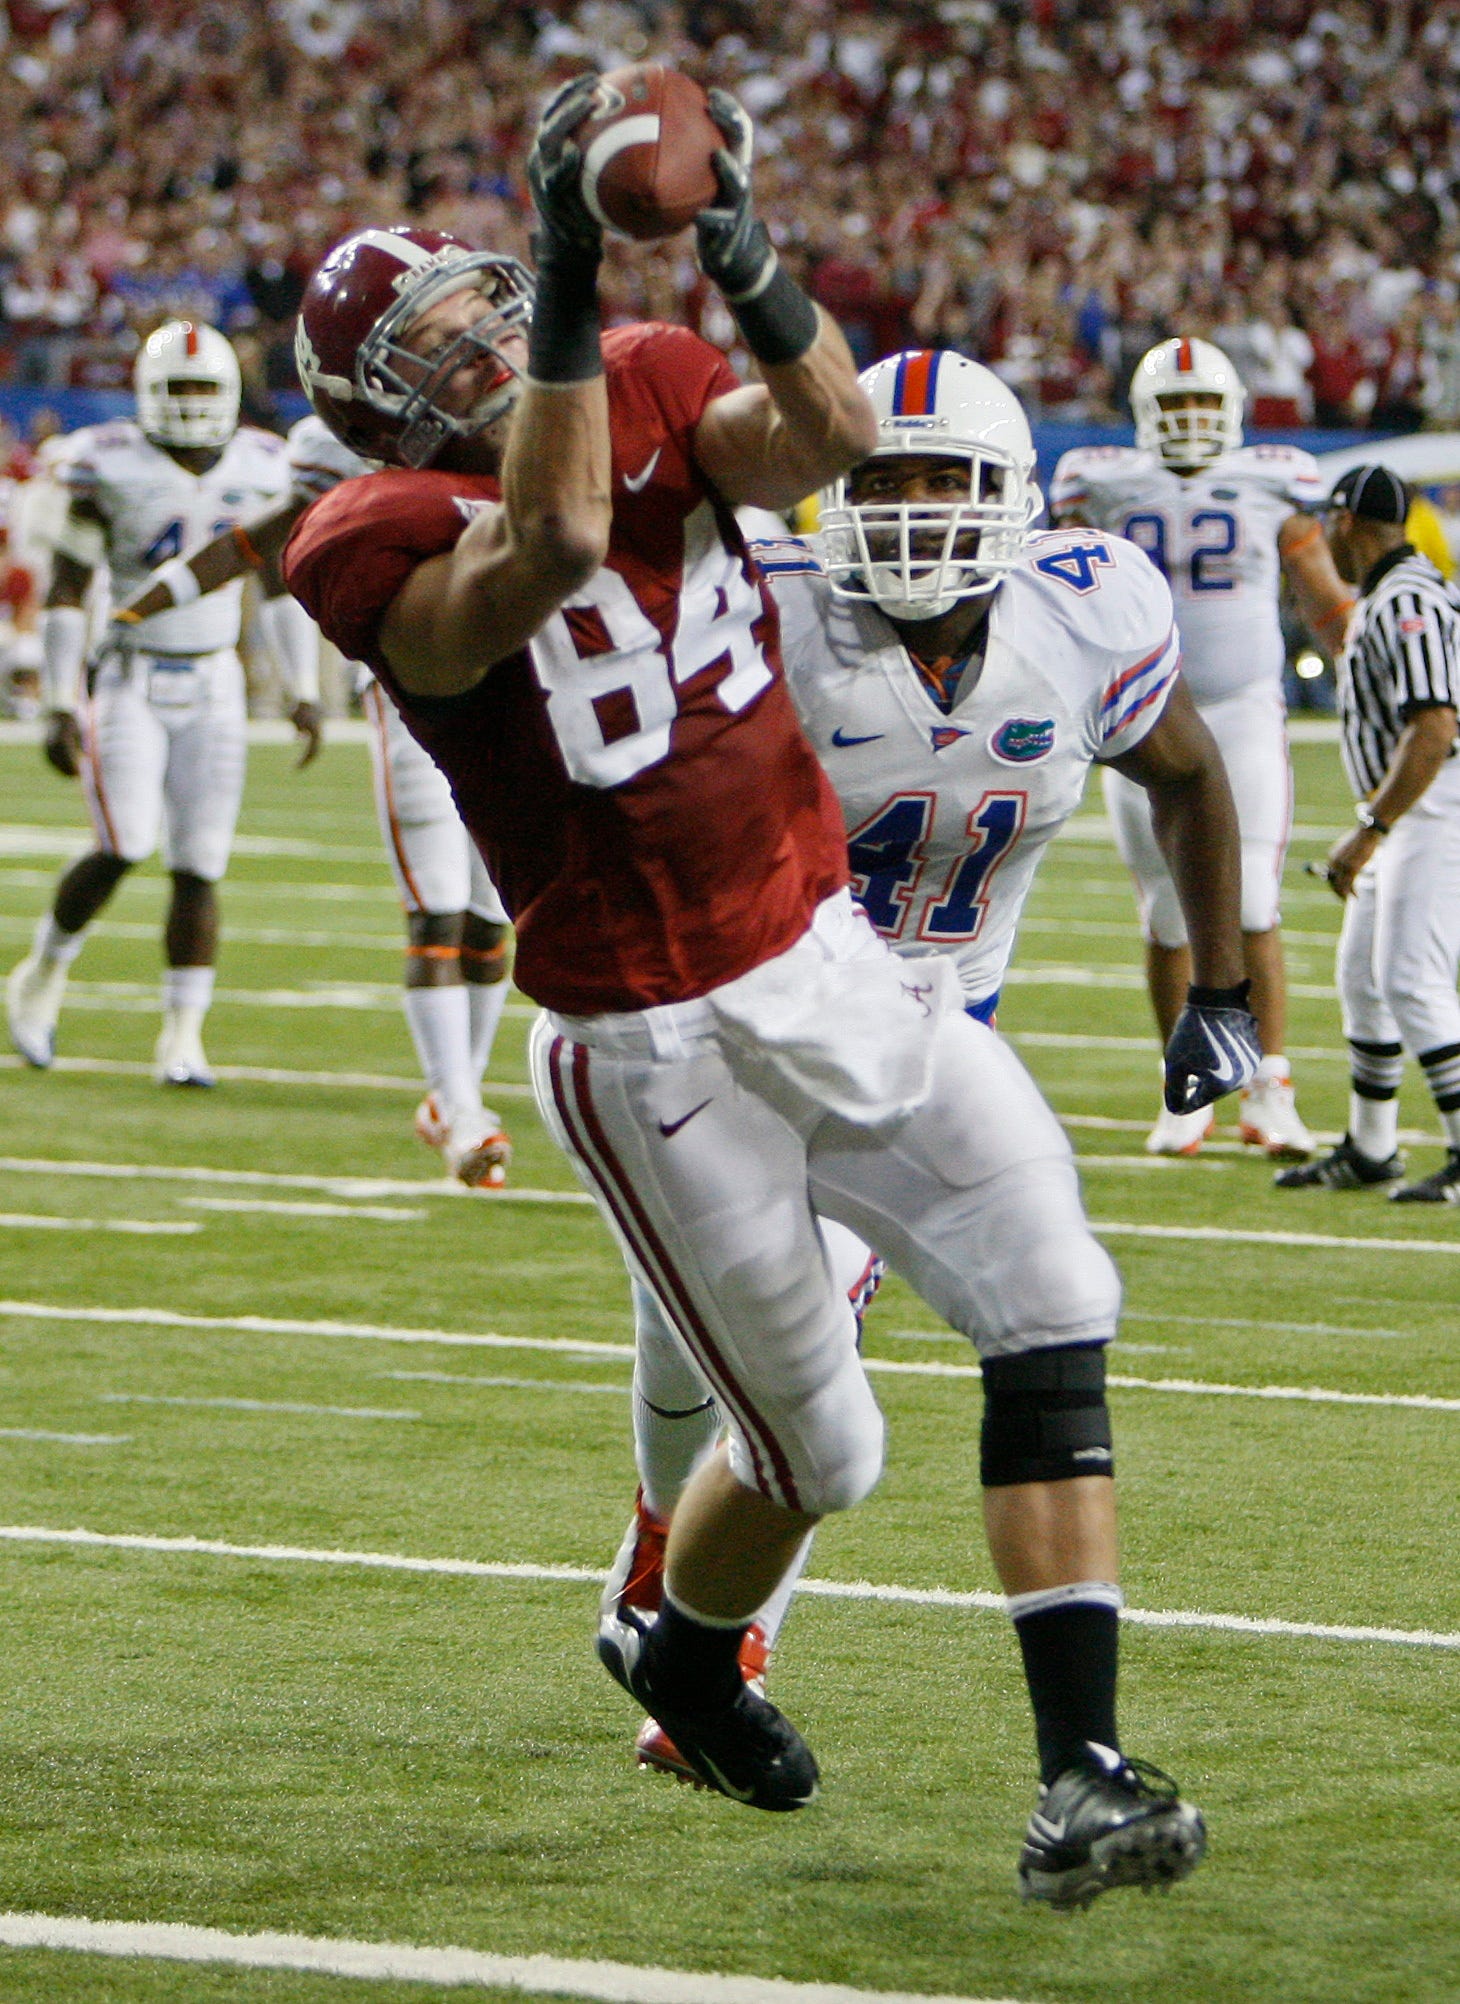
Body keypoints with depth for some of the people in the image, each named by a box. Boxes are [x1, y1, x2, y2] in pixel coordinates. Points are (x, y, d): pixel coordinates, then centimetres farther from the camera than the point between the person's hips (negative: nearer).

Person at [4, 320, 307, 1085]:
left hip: (213, 689, 3)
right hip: (130, 684, -3)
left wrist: (302, 695, 14)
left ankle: (182, 1039, 5)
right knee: (123, 848, -16)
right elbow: (66, 592, -5)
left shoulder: (254, 470, 4)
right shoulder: (111, 470, -8)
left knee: (199, 867, -1)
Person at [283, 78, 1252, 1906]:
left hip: (831, 960, 5)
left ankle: (1079, 1774, -8)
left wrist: (741, 259, -37)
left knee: (1052, 1307, -10)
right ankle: (673, 1649, 42)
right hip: (652, 1049, -5)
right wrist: (571, 276, -41)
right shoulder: (391, 550, -15)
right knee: (818, 1450, 7)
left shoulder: (644, 393, 2)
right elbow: (554, 546, -37)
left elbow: (830, 435, -18)